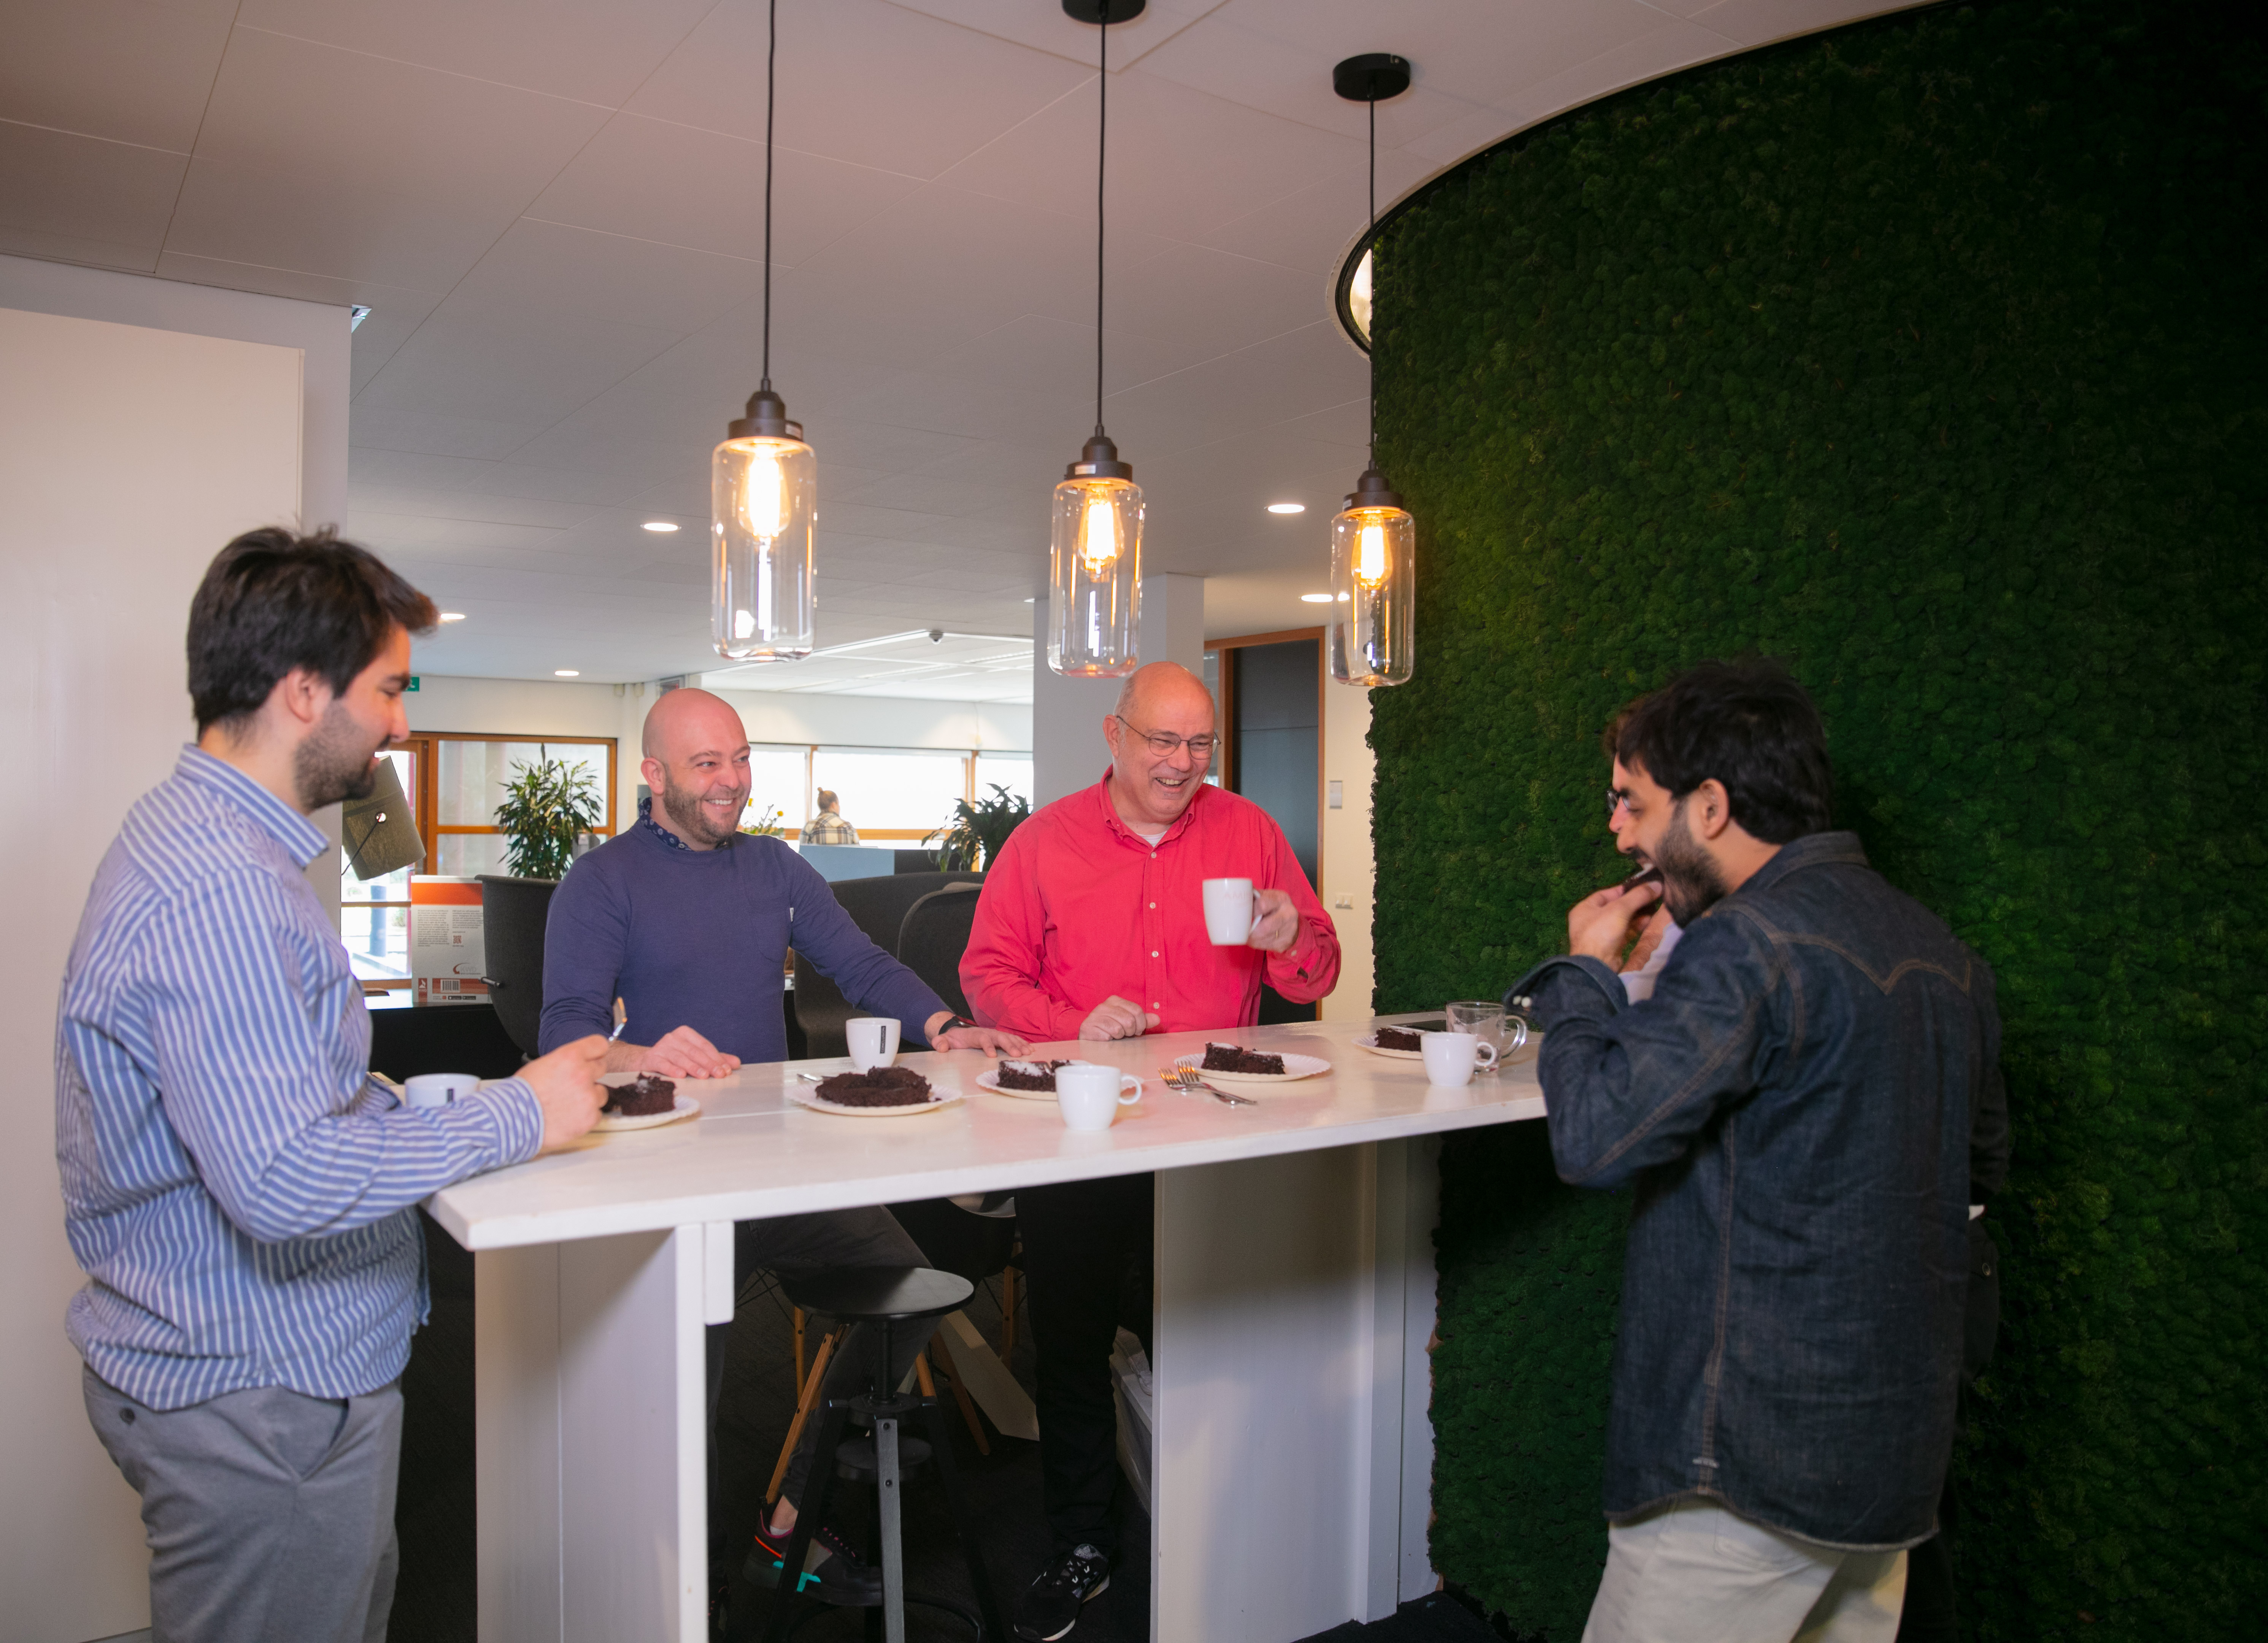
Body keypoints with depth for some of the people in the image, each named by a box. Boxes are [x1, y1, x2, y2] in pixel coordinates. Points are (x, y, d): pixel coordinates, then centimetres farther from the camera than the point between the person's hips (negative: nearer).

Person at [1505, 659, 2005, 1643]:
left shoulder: (1747, 944, -20)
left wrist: (1586, 970, -8)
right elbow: (1980, 1130, 22)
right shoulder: (1940, 953, 8)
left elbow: (1594, 1135, -25)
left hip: (1755, 1460, -9)